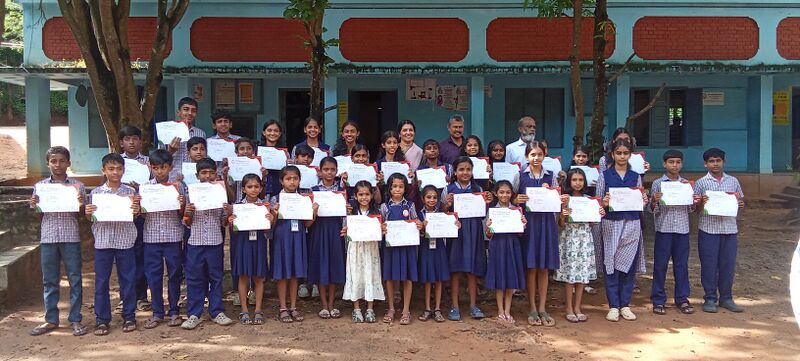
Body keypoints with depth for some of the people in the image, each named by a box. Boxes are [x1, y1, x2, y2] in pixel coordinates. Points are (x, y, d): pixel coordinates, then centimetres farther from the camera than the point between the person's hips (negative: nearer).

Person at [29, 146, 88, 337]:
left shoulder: (77, 185, 1)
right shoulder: (40, 186, 6)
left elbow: (81, 215, 4)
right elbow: (39, 215, 10)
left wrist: (81, 205, -17)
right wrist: (34, 205, -10)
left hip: (70, 237, -2)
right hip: (48, 237, 2)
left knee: (75, 279, 3)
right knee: (49, 281, 9)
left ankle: (75, 319, 11)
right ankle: (51, 320, 19)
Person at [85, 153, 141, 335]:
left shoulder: (130, 192, 2)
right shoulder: (96, 193, 4)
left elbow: (135, 217, 4)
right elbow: (92, 219, 8)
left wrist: (136, 210, -16)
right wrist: (88, 214, -13)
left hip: (125, 241, -1)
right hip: (102, 241, 1)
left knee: (128, 280, 6)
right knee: (101, 281, 5)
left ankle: (129, 316, 19)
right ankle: (102, 319, 15)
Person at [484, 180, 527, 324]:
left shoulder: (517, 210, 3)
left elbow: (520, 233, 5)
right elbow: (488, 235, 0)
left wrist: (523, 224, -13)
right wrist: (488, 227, -20)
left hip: (512, 246, 2)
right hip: (497, 246, -2)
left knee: (511, 279, 6)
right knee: (499, 279, 3)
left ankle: (507, 311, 15)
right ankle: (500, 312, 12)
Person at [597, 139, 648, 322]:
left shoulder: (636, 177, 11)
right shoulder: (604, 175, 4)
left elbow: (639, 202, 12)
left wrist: (644, 202, -9)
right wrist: (604, 203, -19)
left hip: (632, 224, 2)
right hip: (611, 224, -2)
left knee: (629, 265, 4)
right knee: (612, 264, -1)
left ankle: (625, 305, 14)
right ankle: (613, 306, 8)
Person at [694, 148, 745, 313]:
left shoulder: (733, 181, 9)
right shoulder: (701, 183, 1)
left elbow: (740, 201, 17)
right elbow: (696, 209, 1)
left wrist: (740, 204, -5)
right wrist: (702, 203, -19)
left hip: (729, 229, 3)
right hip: (708, 229, -2)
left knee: (728, 264, 7)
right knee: (709, 265, 1)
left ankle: (726, 298, 19)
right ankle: (710, 298, 12)